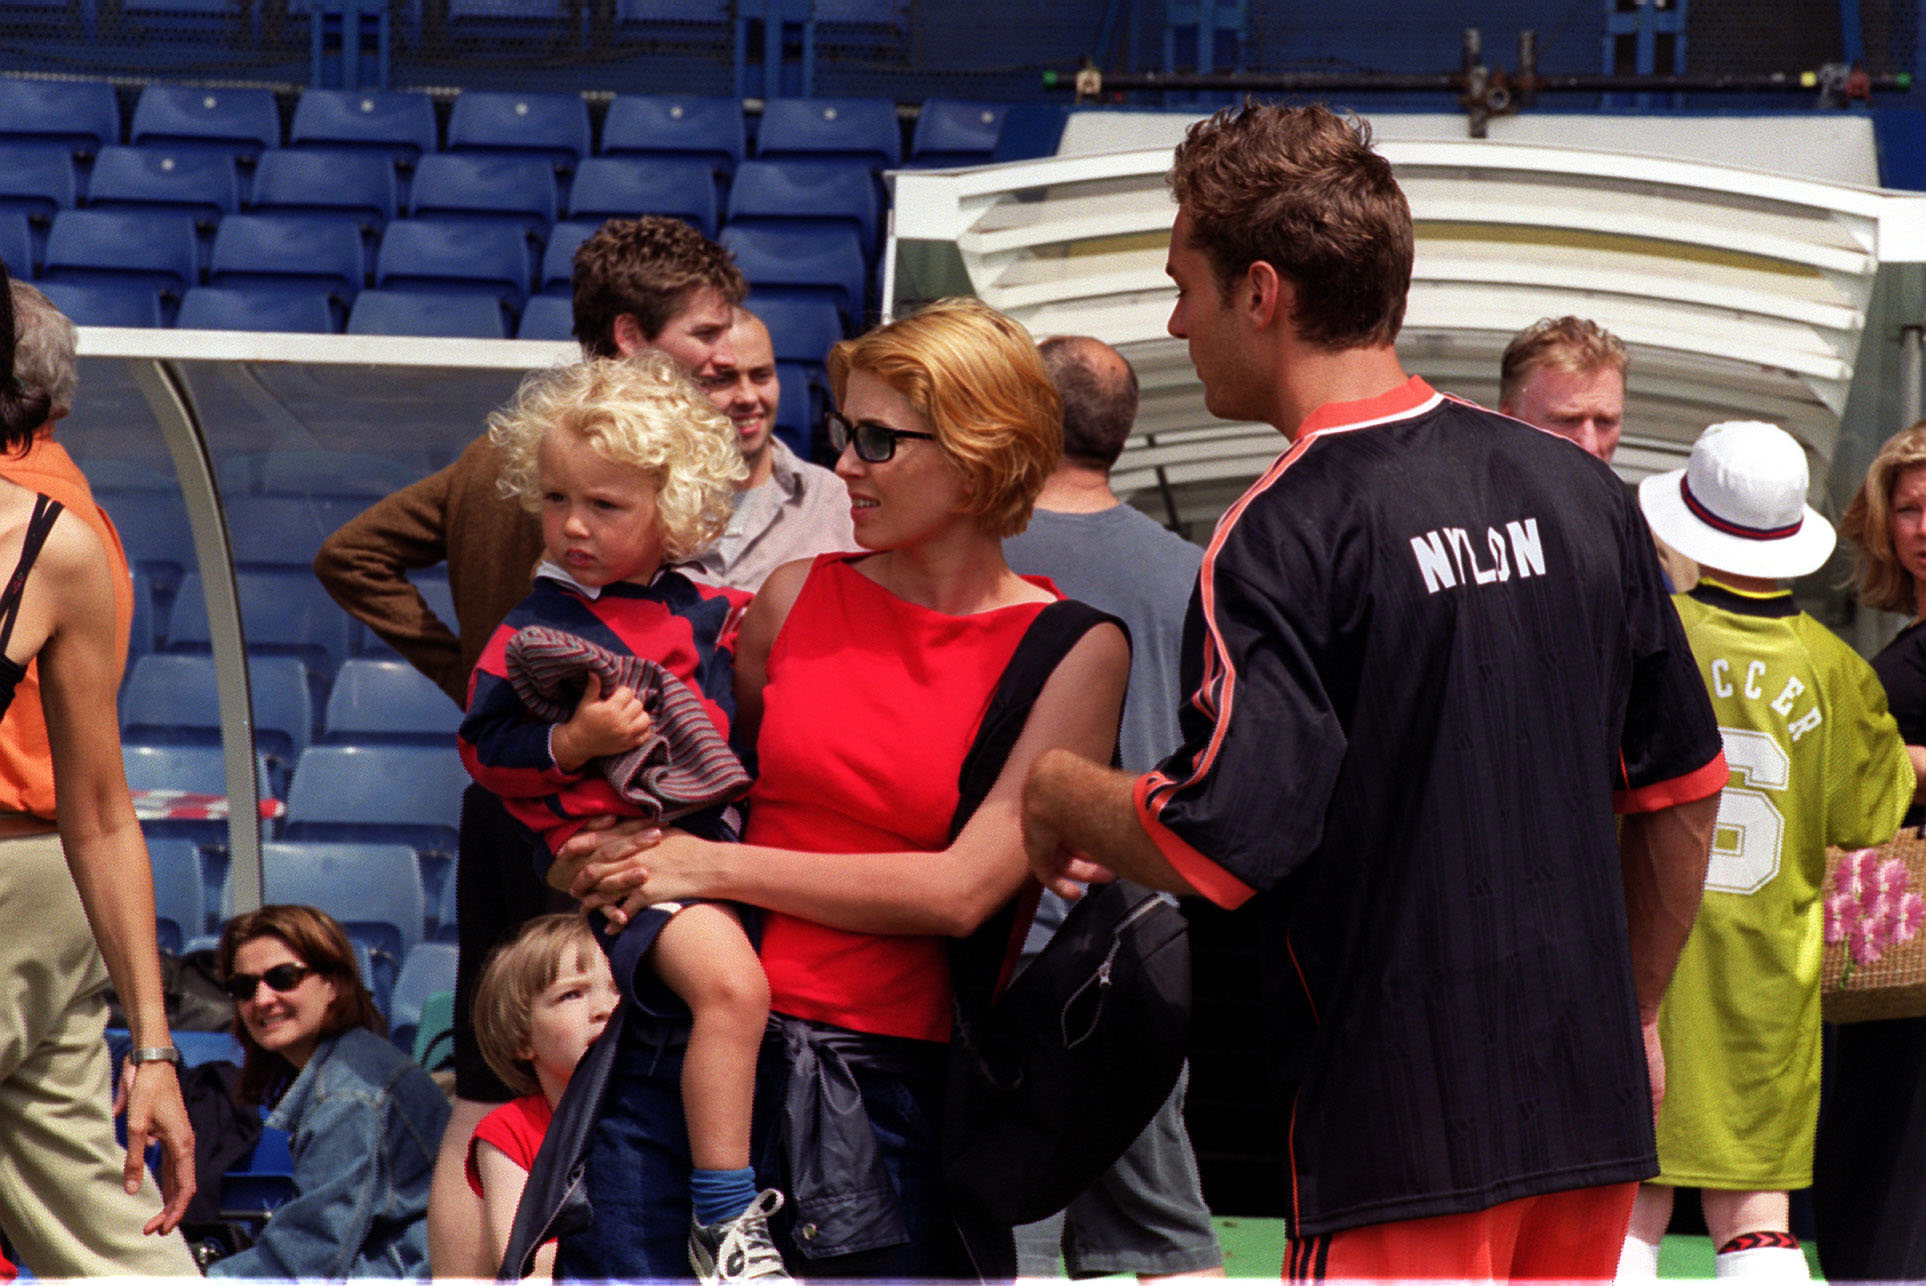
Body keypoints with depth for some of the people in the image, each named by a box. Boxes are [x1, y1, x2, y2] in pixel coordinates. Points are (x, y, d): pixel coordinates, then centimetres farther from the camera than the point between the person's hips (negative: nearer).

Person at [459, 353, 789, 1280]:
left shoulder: (705, 614, 12)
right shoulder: (536, 630, -2)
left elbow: (731, 723, 26)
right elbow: (484, 749, -5)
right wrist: (575, 742, -17)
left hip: (707, 841, 7)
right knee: (731, 983, -26)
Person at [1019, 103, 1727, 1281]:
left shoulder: (1283, 536, -13)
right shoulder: (1576, 490, 8)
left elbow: (1221, 848, -19)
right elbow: (1685, 787, 15)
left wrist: (1065, 796, 0)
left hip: (1401, 1132, -7)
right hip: (1591, 1117, 7)